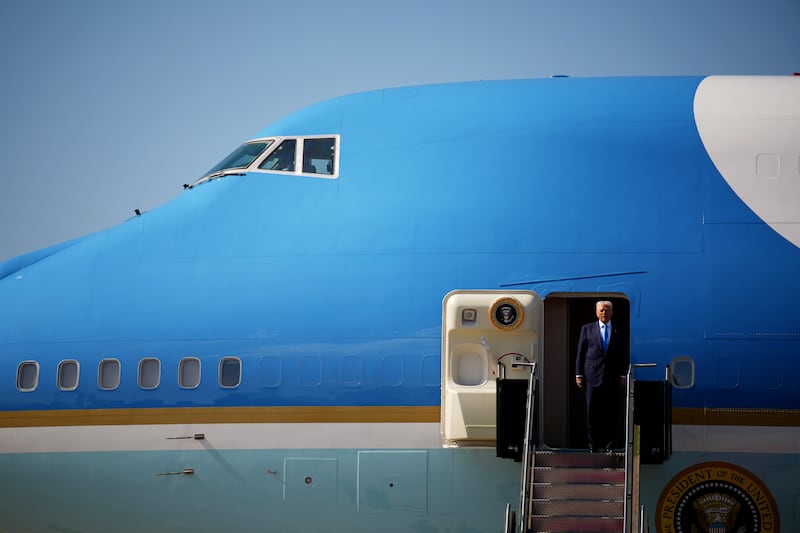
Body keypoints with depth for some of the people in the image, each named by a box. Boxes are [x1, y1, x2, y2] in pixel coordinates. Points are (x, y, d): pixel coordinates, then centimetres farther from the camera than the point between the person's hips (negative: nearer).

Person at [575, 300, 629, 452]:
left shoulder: (620, 332, 10)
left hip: (612, 378, 0)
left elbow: (624, 355, 10)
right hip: (592, 377, 0)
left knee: (610, 412, 0)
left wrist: (623, 375, 1)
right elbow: (580, 353, 8)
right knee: (592, 411, -1)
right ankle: (593, 444, 4)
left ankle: (608, 444, 7)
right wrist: (578, 374, 2)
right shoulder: (587, 329, 9)